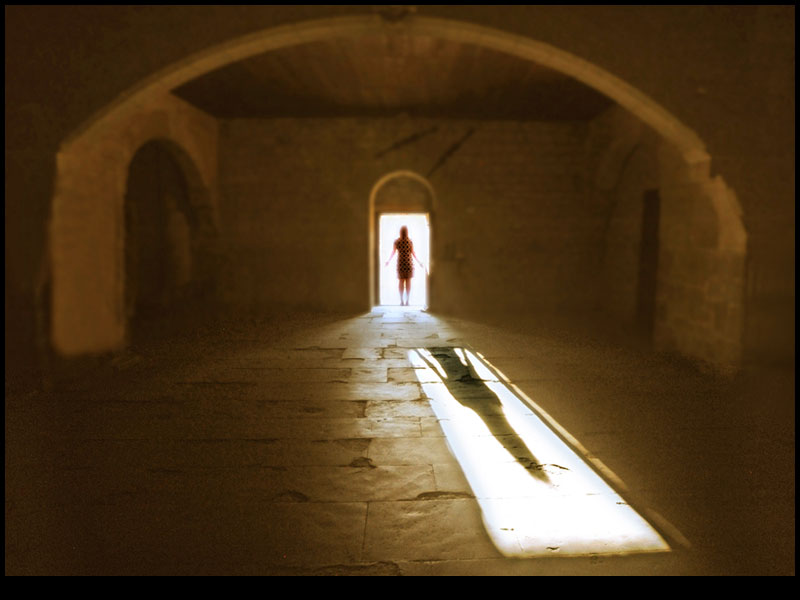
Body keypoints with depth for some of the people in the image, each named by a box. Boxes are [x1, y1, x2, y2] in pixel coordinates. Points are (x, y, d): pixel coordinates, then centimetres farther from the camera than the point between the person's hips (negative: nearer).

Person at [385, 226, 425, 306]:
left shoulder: (396, 241, -4)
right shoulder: (410, 241, -7)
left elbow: (393, 252, 3)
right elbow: (413, 254, -6)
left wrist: (388, 261, 18)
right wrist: (419, 262, 4)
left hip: (400, 263, 1)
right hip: (409, 263, -1)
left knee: (401, 282, 5)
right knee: (408, 282, 4)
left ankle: (402, 301, 2)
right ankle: (407, 301, 3)